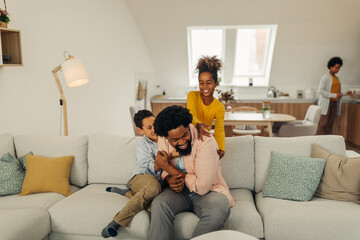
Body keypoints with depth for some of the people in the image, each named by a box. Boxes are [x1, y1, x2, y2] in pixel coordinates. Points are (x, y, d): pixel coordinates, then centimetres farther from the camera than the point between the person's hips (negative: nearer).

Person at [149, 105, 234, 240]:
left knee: (218, 211, -37)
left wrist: (169, 167, -19)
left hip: (208, 191, -3)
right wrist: (169, 179, -16)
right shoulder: (163, 140, -4)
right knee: (158, 204, -30)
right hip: (180, 190, 3)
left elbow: (202, 187, -24)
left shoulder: (205, 141, -22)